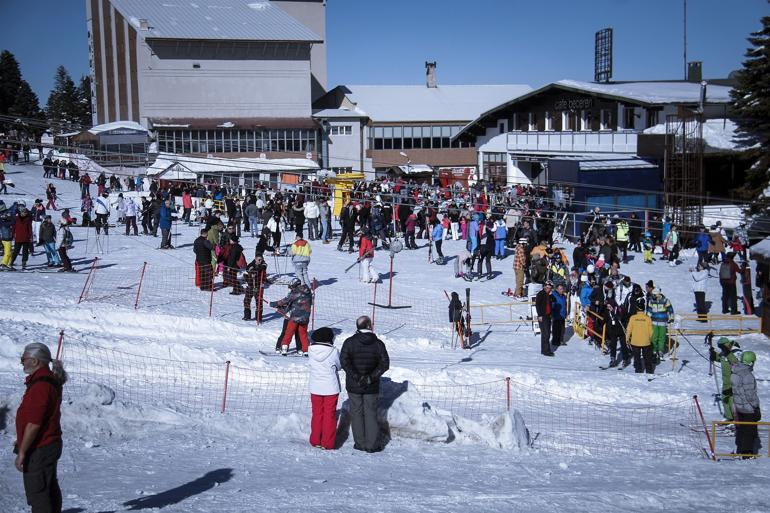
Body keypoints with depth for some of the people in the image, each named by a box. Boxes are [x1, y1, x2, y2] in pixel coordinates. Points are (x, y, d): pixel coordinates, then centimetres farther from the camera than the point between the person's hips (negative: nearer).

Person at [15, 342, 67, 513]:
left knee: (37, 494, -3)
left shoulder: (40, 386, -22)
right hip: (50, 445, 10)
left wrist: (22, 451, -20)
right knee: (50, 490, 19)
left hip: (39, 449, -10)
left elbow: (34, 424, -25)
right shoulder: (50, 380, 11)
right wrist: (22, 441, 23)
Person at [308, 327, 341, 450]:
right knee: (330, 416, 9)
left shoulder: (311, 350, -9)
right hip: (331, 389, -3)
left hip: (315, 388, 3)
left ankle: (315, 441, 24)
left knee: (317, 414, 17)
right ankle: (327, 443, 13)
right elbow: (339, 366, -3)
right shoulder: (333, 351, -17)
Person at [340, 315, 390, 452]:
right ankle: (372, 444, 8)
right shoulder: (378, 343, -3)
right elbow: (385, 364, -8)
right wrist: (371, 377, -10)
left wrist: (355, 376, -13)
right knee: (371, 413, 9)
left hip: (353, 386, -1)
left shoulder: (350, 342, -5)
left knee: (356, 413, 10)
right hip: (371, 387, 1)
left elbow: (344, 360, -15)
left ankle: (360, 443, 13)